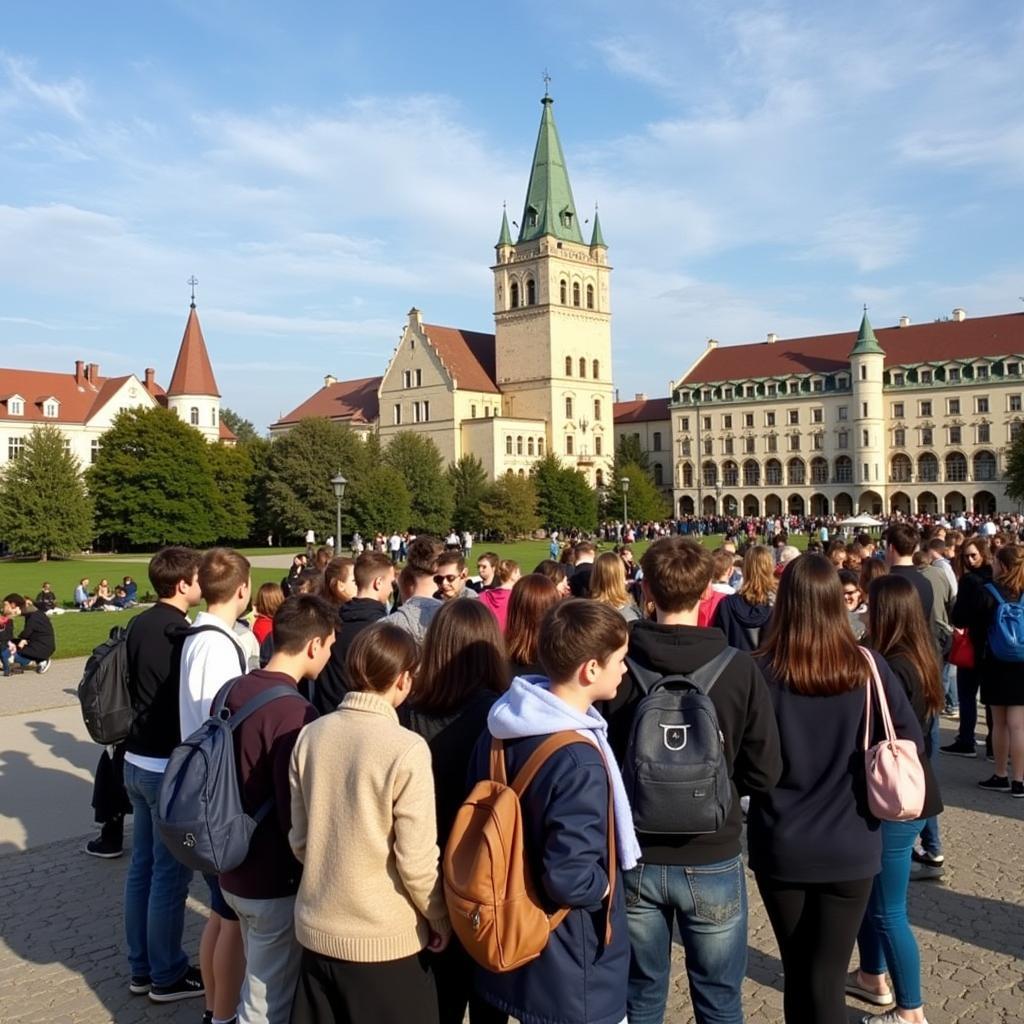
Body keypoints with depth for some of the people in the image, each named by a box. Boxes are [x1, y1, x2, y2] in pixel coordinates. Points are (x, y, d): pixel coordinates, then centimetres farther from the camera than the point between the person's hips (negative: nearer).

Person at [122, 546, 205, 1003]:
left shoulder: (139, 625, 6)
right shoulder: (181, 633, -20)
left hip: (137, 759, 9)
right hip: (170, 765, -9)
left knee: (142, 865, 16)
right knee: (170, 873, 3)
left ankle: (141, 967, 28)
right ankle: (167, 975, 16)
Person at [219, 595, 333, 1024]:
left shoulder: (231, 692, 1)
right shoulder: (293, 712, -25)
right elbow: (298, 812, -22)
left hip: (234, 871, 8)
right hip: (276, 881, -8)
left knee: (258, 984, 25)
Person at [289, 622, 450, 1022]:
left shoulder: (310, 736, -6)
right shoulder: (407, 749, -20)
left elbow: (299, 839, 3)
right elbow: (417, 861, -16)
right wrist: (441, 920, 0)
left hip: (317, 928, 5)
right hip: (385, 939, -5)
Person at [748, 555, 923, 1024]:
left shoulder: (761, 671, -14)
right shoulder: (867, 667, -9)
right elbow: (911, 741, -2)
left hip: (781, 847, 0)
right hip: (850, 846, 1)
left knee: (798, 974, 19)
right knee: (828, 979, 9)